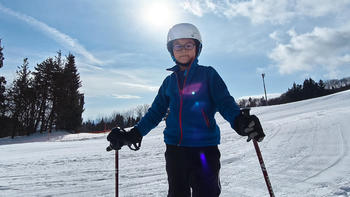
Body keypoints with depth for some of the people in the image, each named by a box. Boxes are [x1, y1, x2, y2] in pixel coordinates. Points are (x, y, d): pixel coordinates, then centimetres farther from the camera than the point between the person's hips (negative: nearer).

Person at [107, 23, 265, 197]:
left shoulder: (208, 74, 3)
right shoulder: (169, 81, 13)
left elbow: (225, 101, -6)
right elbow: (155, 112, 14)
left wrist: (239, 121, -27)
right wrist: (133, 135, 5)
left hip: (205, 145, -3)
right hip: (175, 147, 4)